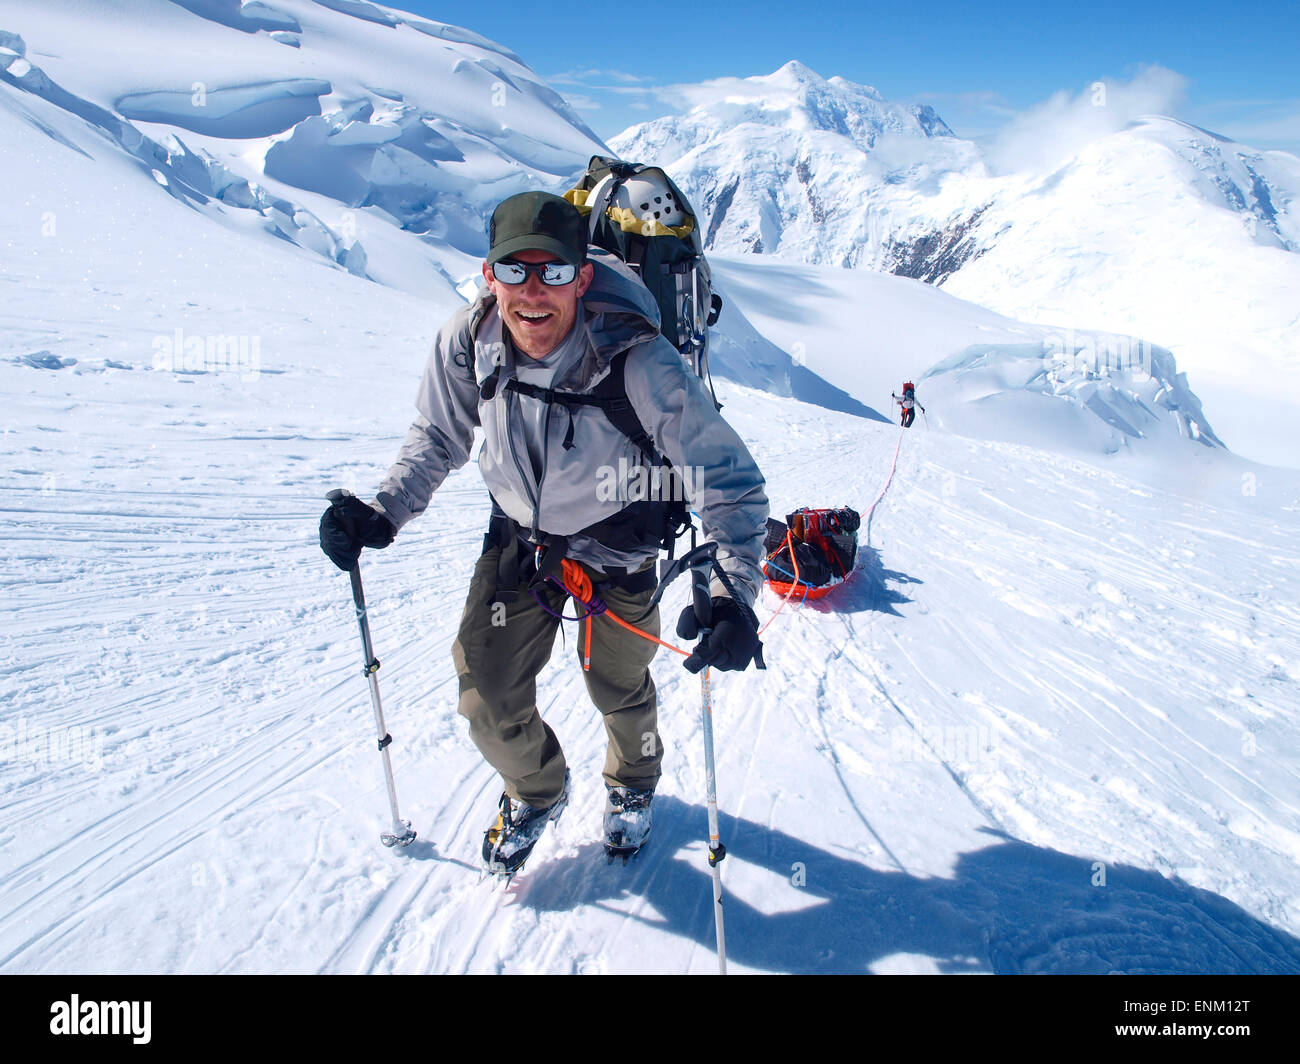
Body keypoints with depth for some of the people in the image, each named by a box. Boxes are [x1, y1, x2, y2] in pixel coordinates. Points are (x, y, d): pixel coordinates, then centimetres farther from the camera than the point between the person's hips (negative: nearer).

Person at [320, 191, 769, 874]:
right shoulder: (466, 342, -21)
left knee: (618, 691, 17)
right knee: (487, 700, 5)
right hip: (518, 534, 3)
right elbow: (437, 440, -2)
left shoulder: (635, 358, -32)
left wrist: (733, 595, -41)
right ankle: (536, 792, 40)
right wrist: (382, 514, -17)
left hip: (617, 542, -2)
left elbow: (725, 472, -29)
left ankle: (632, 784, 54)